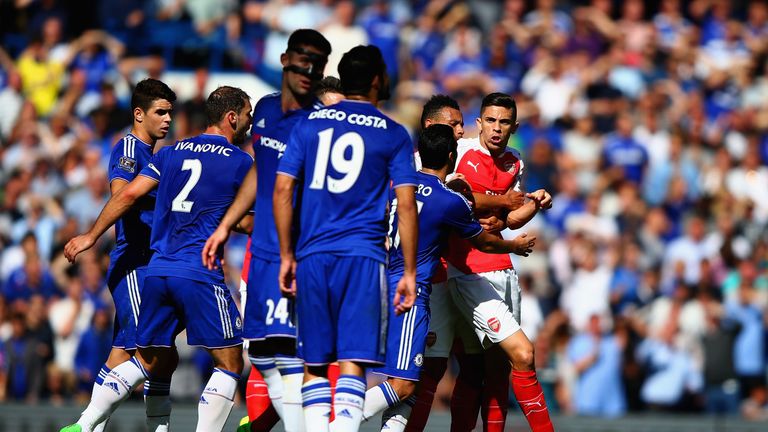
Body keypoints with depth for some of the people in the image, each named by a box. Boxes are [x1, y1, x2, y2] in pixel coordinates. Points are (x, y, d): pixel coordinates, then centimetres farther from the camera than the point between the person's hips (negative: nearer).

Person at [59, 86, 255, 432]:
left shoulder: (172, 152, 15)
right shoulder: (240, 161, 0)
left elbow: (129, 194, 9)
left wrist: (91, 236, 15)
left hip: (158, 270, 6)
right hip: (200, 273, -6)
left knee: (148, 360, 18)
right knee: (230, 364, 2)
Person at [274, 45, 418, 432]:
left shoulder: (310, 123, 10)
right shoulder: (393, 135, 3)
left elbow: (282, 190, 5)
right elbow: (406, 205, -2)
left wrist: (287, 256, 11)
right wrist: (409, 273, 2)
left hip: (312, 256, 3)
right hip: (363, 257, -3)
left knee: (314, 366, 11)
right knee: (352, 365, -7)